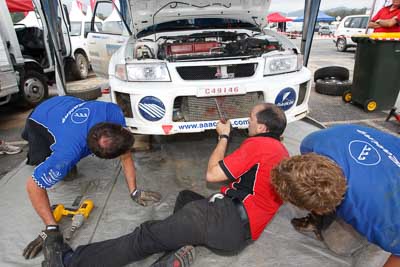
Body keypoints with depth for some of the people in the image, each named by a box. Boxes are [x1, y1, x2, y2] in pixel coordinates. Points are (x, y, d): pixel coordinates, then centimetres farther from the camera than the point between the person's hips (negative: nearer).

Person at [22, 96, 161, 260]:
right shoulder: (69, 152, -47)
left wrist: (134, 191, -27)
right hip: (41, 119, -2)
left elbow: (126, 155, -26)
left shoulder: (113, 113, -38)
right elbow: (33, 185, -34)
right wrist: (51, 228, -36)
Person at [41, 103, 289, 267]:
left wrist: (223, 136, 3)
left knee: (148, 235, -9)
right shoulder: (282, 151, 18)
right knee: (186, 196, 22)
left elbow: (212, 174, -10)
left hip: (229, 218, -10)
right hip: (240, 234, 10)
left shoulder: (257, 144, -12)